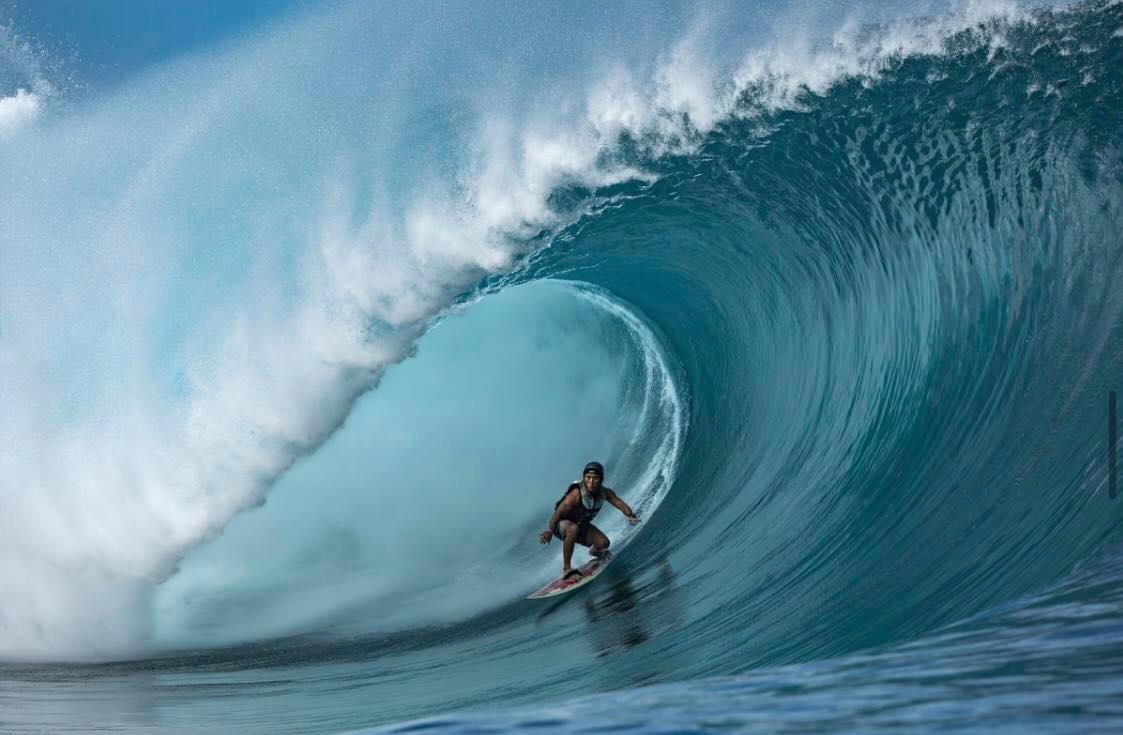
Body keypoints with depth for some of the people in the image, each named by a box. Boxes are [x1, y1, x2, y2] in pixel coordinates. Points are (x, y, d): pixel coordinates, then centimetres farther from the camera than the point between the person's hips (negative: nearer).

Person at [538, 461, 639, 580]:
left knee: (603, 543, -10)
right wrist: (550, 530, -34)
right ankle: (566, 569, -28)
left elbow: (620, 504, -9)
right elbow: (559, 511, -31)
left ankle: (594, 551, 31)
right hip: (561, 525, -6)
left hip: (582, 525, 6)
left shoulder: (605, 493, -14)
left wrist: (630, 516, -28)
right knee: (573, 528, -40)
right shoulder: (576, 494, -33)